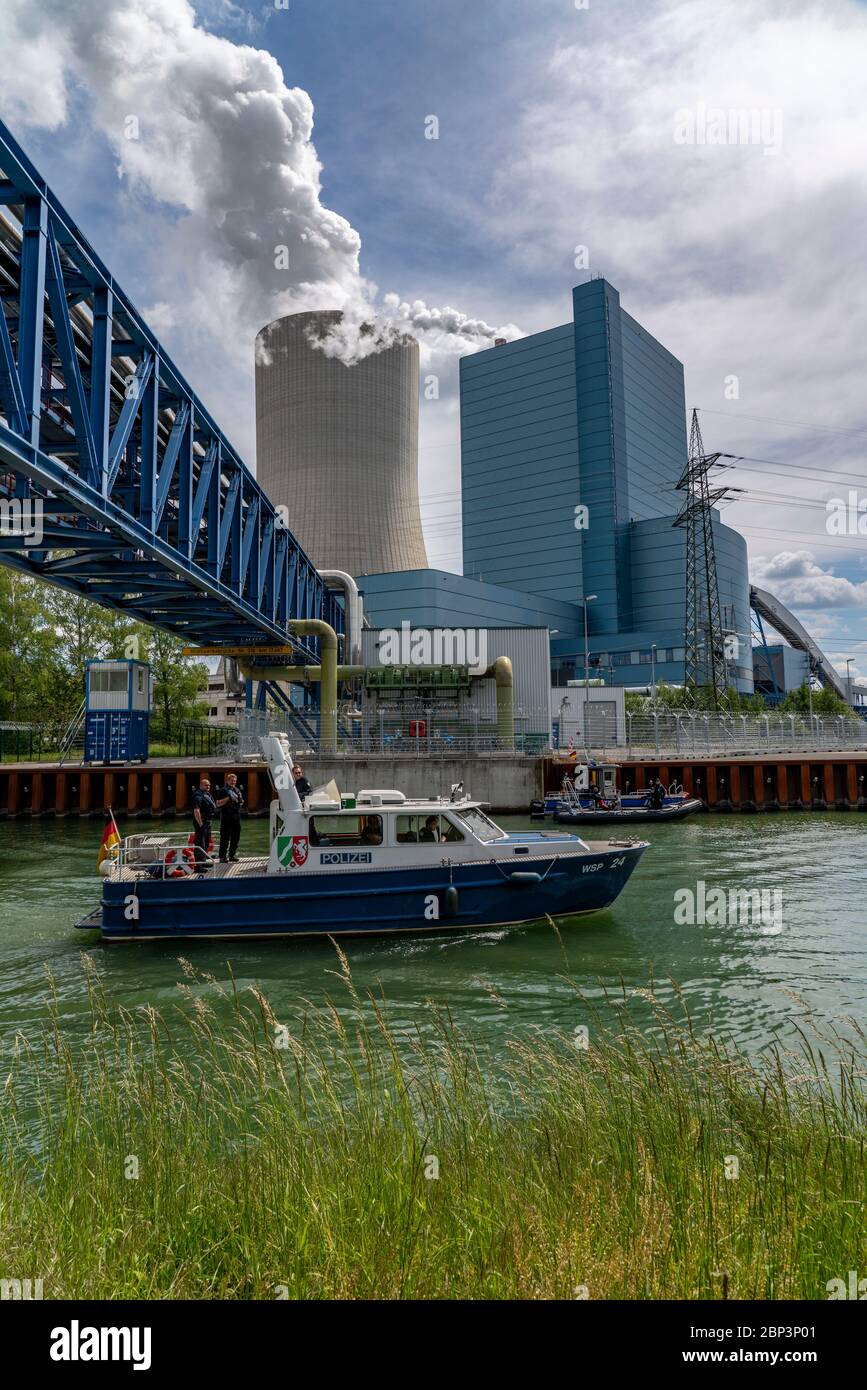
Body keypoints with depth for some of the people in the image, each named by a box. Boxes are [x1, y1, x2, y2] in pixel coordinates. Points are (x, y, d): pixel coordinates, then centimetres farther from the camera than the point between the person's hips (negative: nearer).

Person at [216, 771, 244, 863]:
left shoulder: (237, 790, 17)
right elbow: (218, 803, -10)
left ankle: (232, 855, 19)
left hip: (236, 816, 7)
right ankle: (222, 857, -3)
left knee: (235, 837, 10)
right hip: (226, 817, -7)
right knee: (225, 838, -6)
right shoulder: (223, 790, -3)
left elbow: (241, 801, 27)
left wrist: (240, 802, 4)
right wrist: (228, 798, -17)